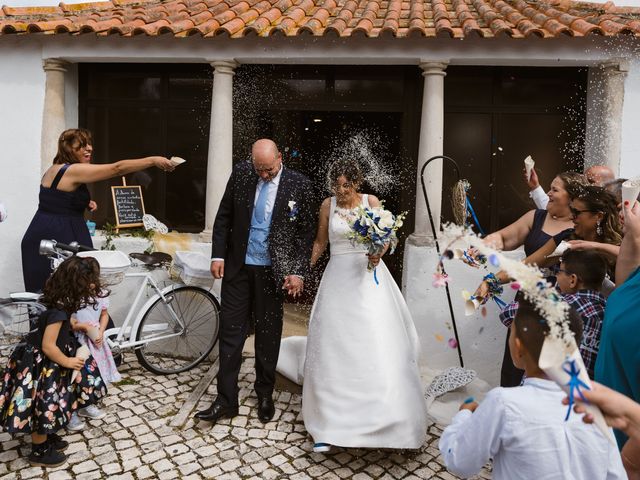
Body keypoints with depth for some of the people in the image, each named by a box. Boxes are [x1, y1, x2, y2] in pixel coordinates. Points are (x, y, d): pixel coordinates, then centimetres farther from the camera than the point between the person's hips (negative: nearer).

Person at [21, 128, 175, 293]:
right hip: (60, 241, -10)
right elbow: (117, 168, -22)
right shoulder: (74, 171, -16)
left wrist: (84, 203, 12)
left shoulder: (54, 170, 14)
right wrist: (153, 160, -23)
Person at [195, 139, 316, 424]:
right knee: (230, 332, 4)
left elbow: (305, 232, -4)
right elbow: (224, 216, 5)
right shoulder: (241, 174, -1)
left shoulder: (299, 185, -7)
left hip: (272, 271, -1)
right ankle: (226, 400, 16)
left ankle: (265, 396, 30)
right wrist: (218, 255, -1)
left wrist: (298, 272, -10)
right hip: (238, 267, 2)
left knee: (268, 335, 11)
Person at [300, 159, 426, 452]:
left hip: (369, 277, -1)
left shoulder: (371, 202, 4)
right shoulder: (328, 205, 6)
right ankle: (330, 425, 7)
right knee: (334, 348, -1)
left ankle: (381, 419, 9)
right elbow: (320, 242, 14)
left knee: (376, 345, -5)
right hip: (339, 277, 1)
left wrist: (378, 254, -17)